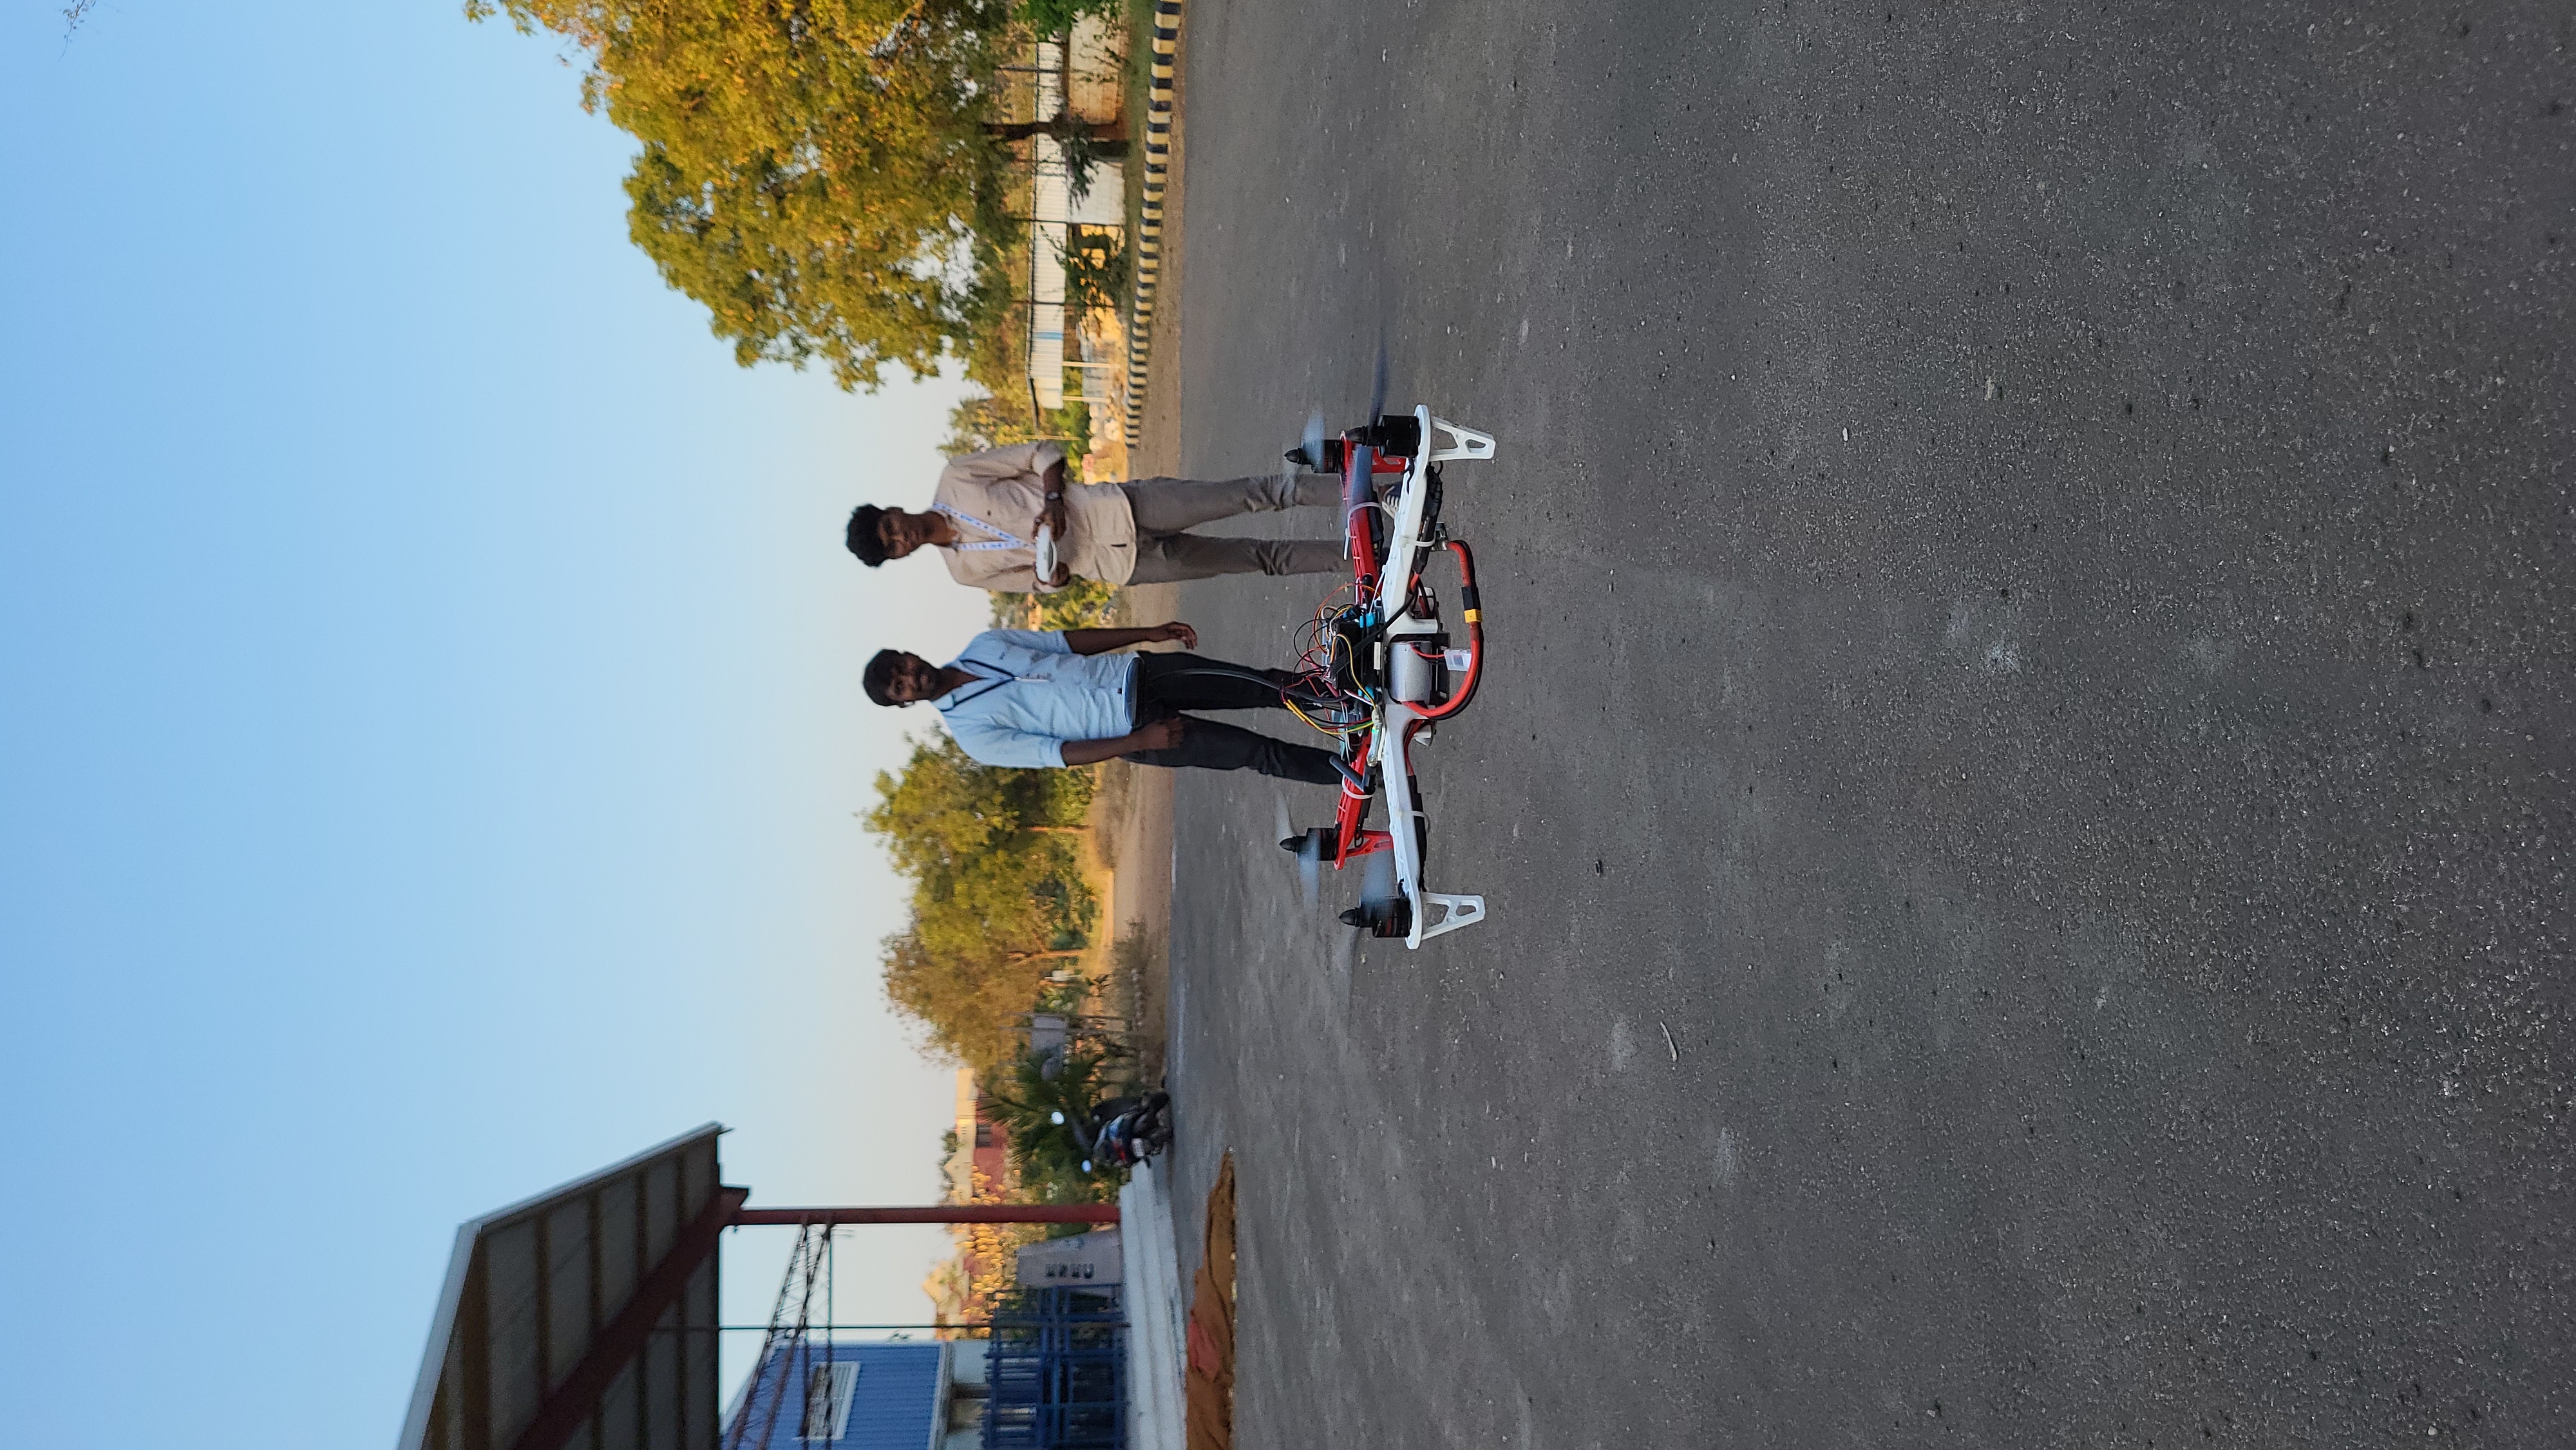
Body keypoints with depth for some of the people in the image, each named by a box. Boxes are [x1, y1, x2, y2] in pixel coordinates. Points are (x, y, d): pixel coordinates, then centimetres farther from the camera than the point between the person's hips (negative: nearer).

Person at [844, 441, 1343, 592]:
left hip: (1120, 511, 0)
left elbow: (1045, 454, 2)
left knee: (1253, 494, -11)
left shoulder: (955, 480, -1)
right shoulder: (963, 569, 3)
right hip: (1126, 566, 0)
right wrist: (1052, 572, -15)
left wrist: (1053, 499, -16)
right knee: (1261, 558, -2)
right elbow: (1042, 582, 8)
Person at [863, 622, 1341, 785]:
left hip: (1136, 673, 5)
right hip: (1132, 731, -5)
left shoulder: (983, 647, 6)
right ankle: (1347, 771, 7)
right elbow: (1057, 753, -12)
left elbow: (1067, 640, 11)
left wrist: (1149, 633, 5)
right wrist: (1139, 741, -20)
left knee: (1266, 685, -1)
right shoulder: (971, 732, -10)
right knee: (1257, 753, -8)